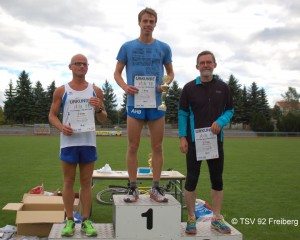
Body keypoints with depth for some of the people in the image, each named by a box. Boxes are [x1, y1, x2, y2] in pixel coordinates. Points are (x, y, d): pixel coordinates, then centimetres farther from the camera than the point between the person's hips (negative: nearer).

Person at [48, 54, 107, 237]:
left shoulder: (96, 91, 8)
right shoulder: (61, 91, 4)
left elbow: (103, 119, 13)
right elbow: (52, 115, 6)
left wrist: (99, 108, -9)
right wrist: (61, 127, -14)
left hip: (89, 141, 1)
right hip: (69, 142, -1)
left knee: (87, 182, 6)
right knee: (69, 182, 5)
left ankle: (86, 221, 14)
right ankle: (69, 221, 15)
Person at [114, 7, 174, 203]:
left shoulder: (164, 48, 8)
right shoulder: (127, 47, 5)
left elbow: (170, 72, 16)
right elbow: (117, 73, 9)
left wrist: (167, 84, -7)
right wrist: (125, 86, -12)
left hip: (157, 103, 1)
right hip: (135, 103, -1)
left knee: (157, 147, 5)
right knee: (133, 147, 3)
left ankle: (156, 188, 15)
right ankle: (133, 188, 13)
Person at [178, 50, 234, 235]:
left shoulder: (223, 87, 5)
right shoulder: (189, 88, -1)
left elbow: (230, 110, 9)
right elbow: (183, 114, 0)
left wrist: (220, 122, -13)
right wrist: (182, 138, -7)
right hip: (194, 140, -2)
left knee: (217, 179, 7)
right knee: (192, 179, 2)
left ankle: (217, 218, 18)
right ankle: (191, 219, 14)